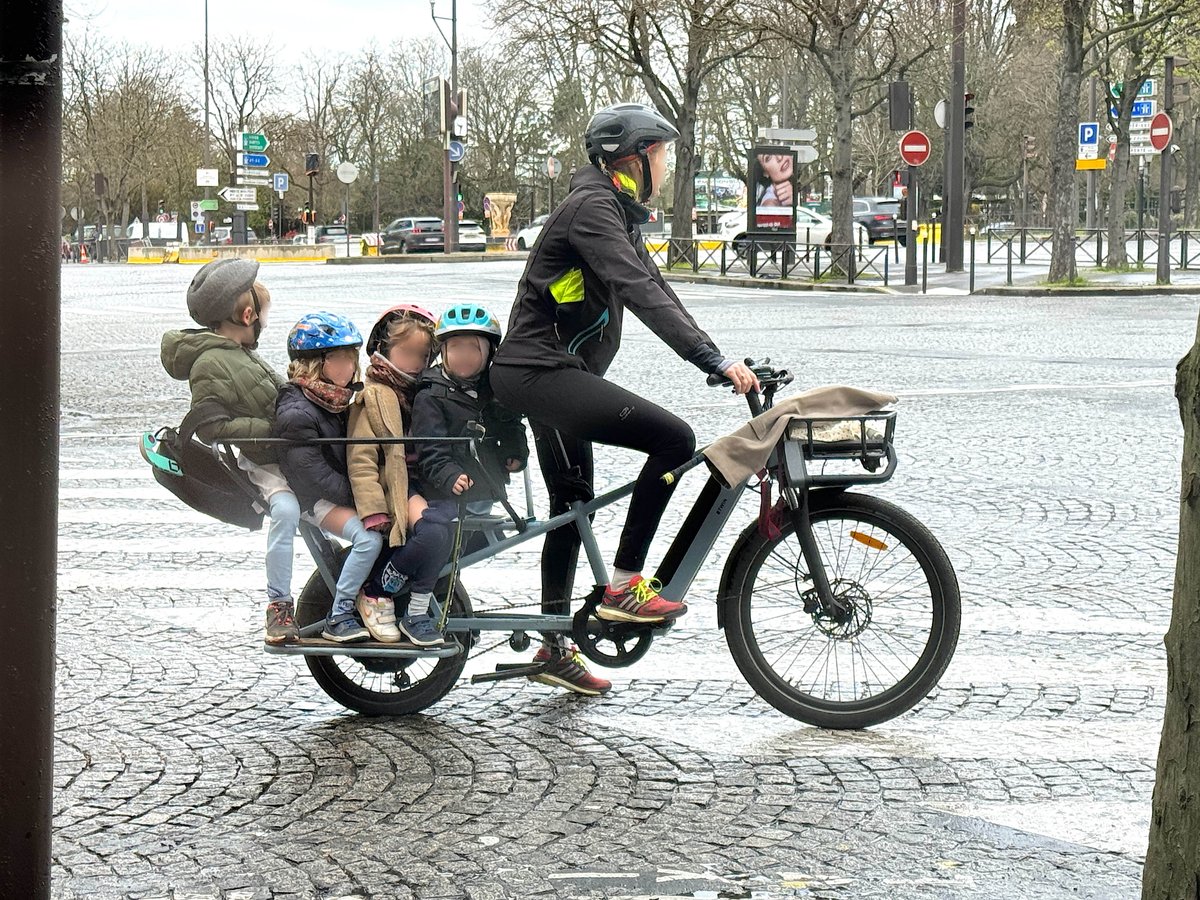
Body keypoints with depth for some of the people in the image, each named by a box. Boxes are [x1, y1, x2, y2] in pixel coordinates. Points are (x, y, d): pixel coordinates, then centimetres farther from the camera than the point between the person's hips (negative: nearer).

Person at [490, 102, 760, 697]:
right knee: (673, 439, -19)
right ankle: (624, 586, -13)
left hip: (552, 377, 11)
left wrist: (719, 360, 10)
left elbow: (654, 290, 19)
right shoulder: (591, 208, -17)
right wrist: (715, 361, -32)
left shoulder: (618, 213, 16)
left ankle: (554, 647, 27)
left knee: (572, 506, 17)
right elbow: (641, 292, -27)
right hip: (540, 373, -11)